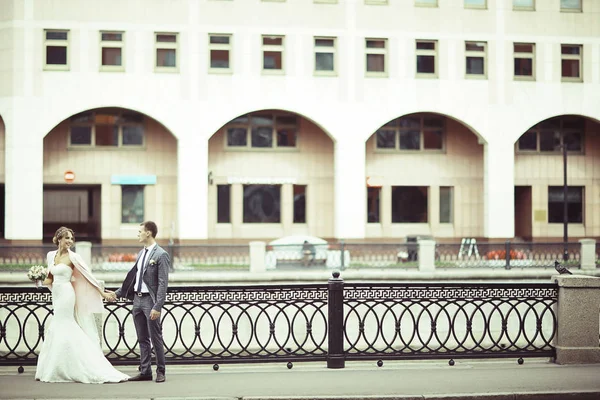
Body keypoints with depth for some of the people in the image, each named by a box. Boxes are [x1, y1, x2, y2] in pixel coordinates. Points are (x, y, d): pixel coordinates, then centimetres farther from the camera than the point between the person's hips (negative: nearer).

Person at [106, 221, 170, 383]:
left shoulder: (161, 255, -10)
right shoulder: (141, 253, 14)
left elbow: (162, 283, -15)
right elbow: (132, 277, 21)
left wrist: (157, 307, -20)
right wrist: (117, 293, 18)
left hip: (150, 299, -8)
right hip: (137, 298, 8)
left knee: (155, 338, -1)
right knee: (142, 339, 10)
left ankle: (160, 371, 8)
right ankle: (145, 371, 16)